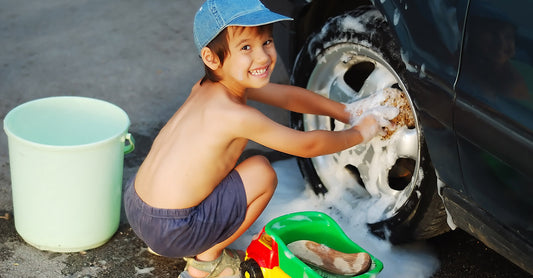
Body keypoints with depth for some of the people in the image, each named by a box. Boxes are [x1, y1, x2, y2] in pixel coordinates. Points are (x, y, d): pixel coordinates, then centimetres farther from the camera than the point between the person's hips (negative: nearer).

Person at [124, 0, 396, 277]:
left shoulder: (206, 87, 3)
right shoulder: (237, 116, -21)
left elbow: (288, 96, 14)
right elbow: (307, 145, -8)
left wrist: (348, 112, 15)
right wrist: (360, 133, 7)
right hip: (170, 231, -8)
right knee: (262, 173, -3)